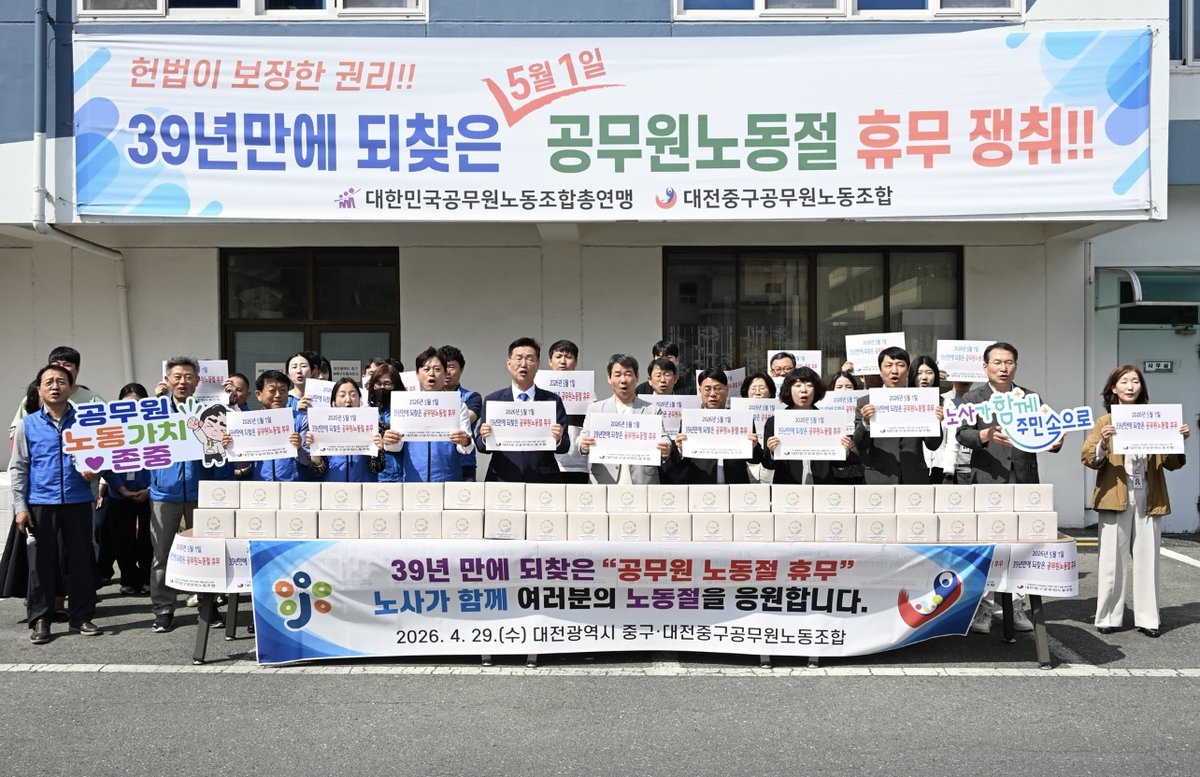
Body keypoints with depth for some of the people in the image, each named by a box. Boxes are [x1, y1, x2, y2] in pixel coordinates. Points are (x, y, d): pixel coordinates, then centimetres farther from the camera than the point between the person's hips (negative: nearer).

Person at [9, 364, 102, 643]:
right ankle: (40, 620, 14)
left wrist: (95, 474, -10)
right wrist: (20, 506, -2)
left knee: (81, 560, 5)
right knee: (41, 563, 4)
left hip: (78, 502, 1)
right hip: (40, 504, 0)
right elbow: (18, 468, 5)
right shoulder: (27, 425, 4)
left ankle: (81, 617, 16)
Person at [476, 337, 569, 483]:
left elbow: (565, 447, 1)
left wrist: (558, 439, -20)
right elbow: (481, 445, 3)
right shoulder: (492, 400, 6)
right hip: (502, 480, 0)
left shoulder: (552, 401, 4)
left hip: (543, 481, 0)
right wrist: (485, 438, -18)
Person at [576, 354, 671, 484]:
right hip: (605, 483, 0)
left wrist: (665, 450, -20)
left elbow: (663, 439, 4)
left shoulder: (653, 410, 10)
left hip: (642, 483, 0)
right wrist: (583, 445, -19)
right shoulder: (595, 409, 12)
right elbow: (584, 437, 6)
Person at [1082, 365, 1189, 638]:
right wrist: (1103, 444, -22)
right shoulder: (1105, 422, 5)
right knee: (1112, 559, 0)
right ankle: (1108, 617, 7)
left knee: (1148, 558, 3)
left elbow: (1170, 463, 11)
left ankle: (1147, 618, 11)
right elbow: (1088, 459, -3)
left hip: (1149, 499, 2)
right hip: (1115, 498, -2)